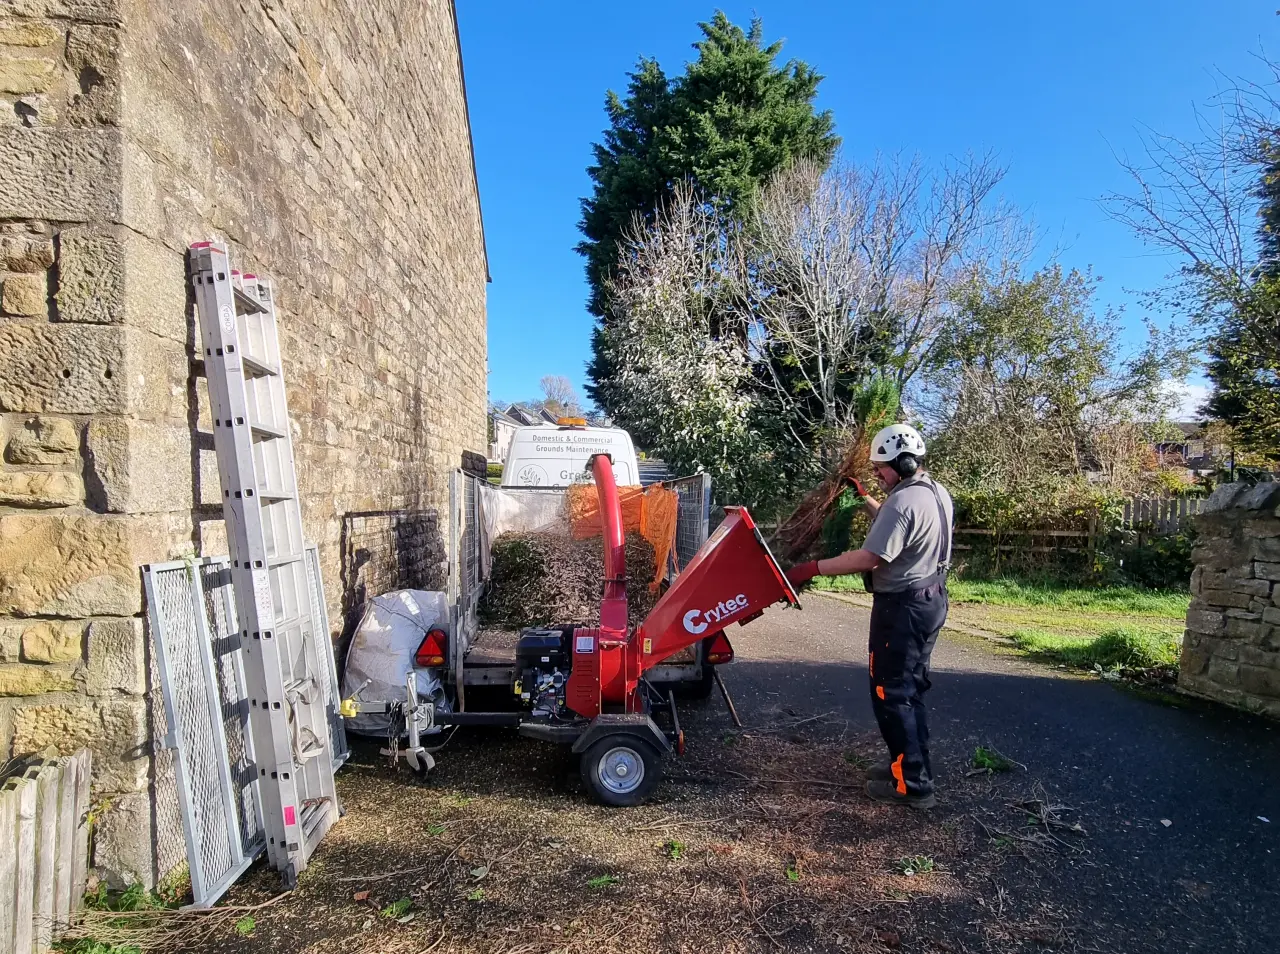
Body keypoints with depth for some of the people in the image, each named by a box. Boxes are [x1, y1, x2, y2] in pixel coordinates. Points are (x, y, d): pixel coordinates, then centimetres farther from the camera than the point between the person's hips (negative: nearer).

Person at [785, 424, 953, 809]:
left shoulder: (904, 502, -24)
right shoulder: (936, 492, 8)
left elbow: (869, 558, -28)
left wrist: (812, 568, -25)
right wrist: (864, 497, 19)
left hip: (903, 608, -11)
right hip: (930, 600, 11)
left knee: (891, 694, -1)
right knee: (909, 689, 20)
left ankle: (912, 784, 5)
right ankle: (909, 764, 30)